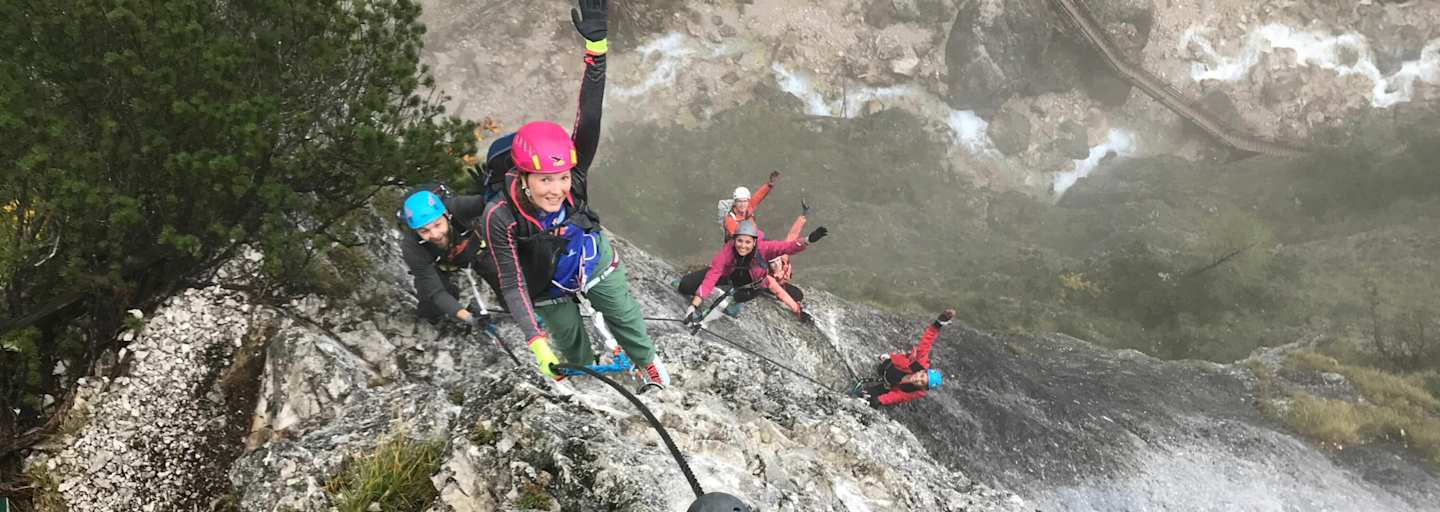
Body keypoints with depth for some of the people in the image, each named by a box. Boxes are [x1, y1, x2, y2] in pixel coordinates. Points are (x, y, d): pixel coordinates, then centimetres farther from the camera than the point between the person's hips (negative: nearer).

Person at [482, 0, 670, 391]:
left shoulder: (573, 180, -36)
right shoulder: (501, 217, -39)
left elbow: (589, 120, -49)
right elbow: (513, 284, -32)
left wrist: (596, 47, -61)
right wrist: (537, 342, -42)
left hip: (595, 262, 1)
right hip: (550, 290, -1)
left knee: (626, 318, 21)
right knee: (569, 341, 23)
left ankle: (647, 363, 52)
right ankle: (585, 367, 59)